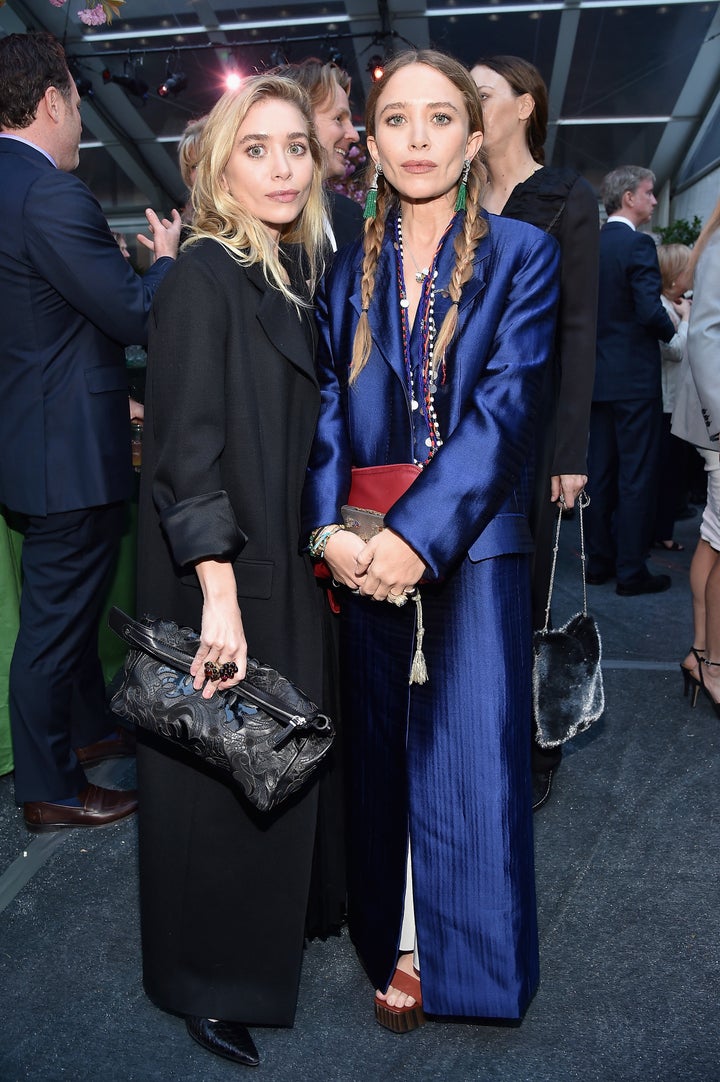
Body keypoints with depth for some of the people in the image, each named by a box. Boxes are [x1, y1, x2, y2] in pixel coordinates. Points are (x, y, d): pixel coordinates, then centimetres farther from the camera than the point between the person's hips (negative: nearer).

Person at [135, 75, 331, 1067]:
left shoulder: (294, 273, 9)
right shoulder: (203, 276, -14)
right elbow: (187, 446, -20)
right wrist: (219, 595, -25)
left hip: (284, 561, 7)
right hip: (218, 573, -7)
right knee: (219, 772, 6)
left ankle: (271, 917, 39)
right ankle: (208, 983, 27)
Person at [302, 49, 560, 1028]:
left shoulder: (521, 253, 2)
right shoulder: (349, 268, 11)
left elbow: (504, 407, -9)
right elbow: (327, 405, 3)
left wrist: (418, 535, -19)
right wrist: (328, 528, -13)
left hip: (472, 545, -2)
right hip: (366, 551, 3)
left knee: (470, 755, 0)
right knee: (380, 749, 10)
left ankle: (464, 961, 22)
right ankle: (393, 942, 28)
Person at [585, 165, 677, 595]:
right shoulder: (638, 244, -12)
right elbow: (651, 311, -20)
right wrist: (674, 332, -2)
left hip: (598, 376, 7)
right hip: (635, 377, -7)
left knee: (600, 472, 12)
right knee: (638, 476, -2)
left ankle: (599, 561, 19)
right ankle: (632, 571, 3)